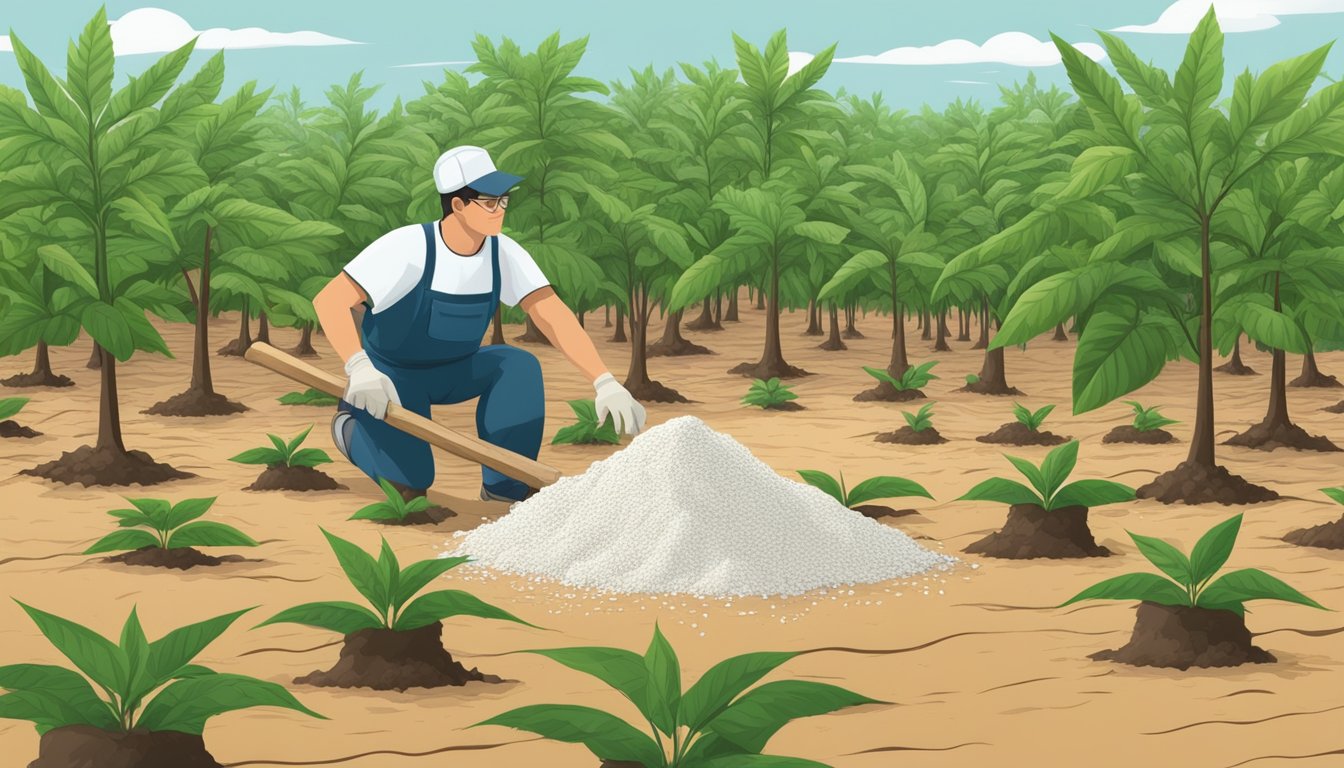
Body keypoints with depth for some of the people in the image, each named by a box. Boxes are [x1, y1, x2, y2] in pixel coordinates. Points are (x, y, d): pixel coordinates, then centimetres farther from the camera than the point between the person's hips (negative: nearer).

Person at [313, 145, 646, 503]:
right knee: (411, 482, -20)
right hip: (391, 376, -4)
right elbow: (329, 301, -36)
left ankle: (505, 485, -8)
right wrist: (360, 370, -52)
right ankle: (352, 422, 14)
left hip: (453, 370, 4)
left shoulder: (504, 253, -18)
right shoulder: (408, 248, -32)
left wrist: (605, 383, -37)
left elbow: (554, 316, -25)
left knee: (520, 365, -25)